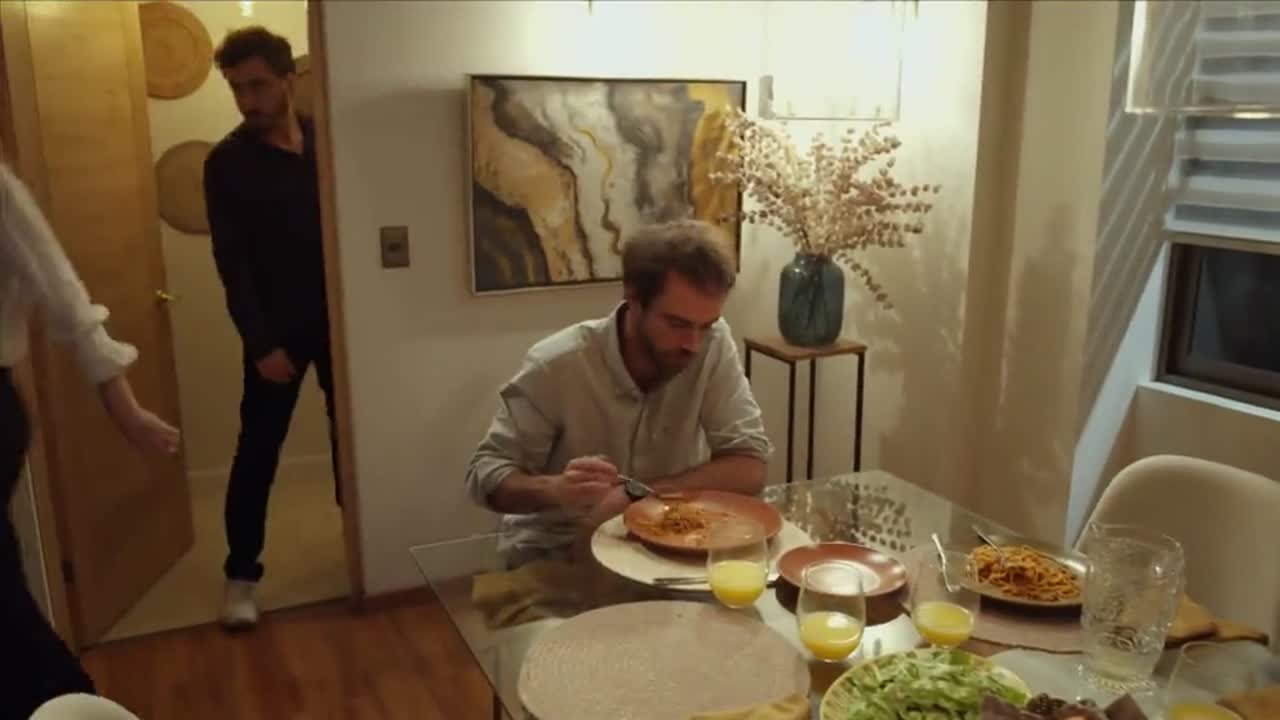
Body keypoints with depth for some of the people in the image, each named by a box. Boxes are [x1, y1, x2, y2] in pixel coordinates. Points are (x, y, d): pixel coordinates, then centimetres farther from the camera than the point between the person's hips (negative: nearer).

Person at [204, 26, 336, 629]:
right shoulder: (227, 163, -5)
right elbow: (232, 263, -8)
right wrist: (261, 343, -15)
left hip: (338, 315, 3)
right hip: (277, 325, -2)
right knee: (258, 449, 0)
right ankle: (241, 574, 11)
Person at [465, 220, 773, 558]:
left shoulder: (715, 344, -14)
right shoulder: (556, 363, -20)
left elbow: (749, 468, -15)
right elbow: (484, 474, -13)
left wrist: (633, 496, -25)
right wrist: (556, 489, -33)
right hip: (556, 551, -1)